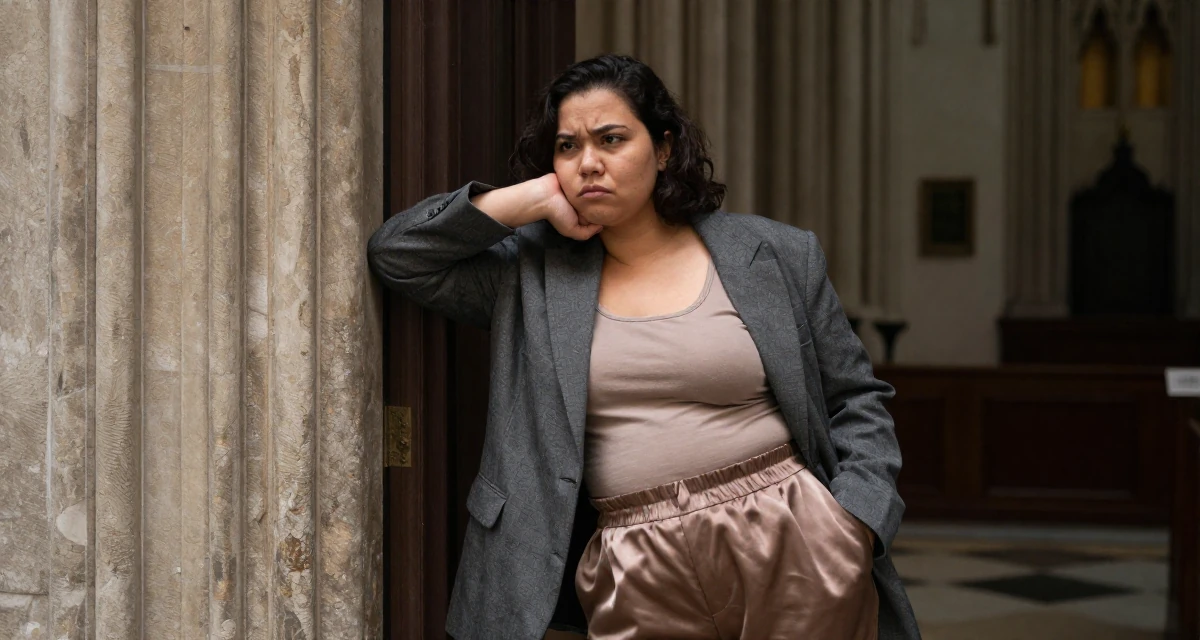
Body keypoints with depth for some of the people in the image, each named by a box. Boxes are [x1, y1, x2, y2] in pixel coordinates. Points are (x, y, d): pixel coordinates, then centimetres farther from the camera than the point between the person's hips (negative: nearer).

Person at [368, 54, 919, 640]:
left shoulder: (777, 257, 6)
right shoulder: (532, 276, 9)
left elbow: (855, 400, 9)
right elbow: (397, 255, 2)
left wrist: (853, 525, -5)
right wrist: (536, 198, -2)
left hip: (791, 548, -1)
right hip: (639, 584, 1)